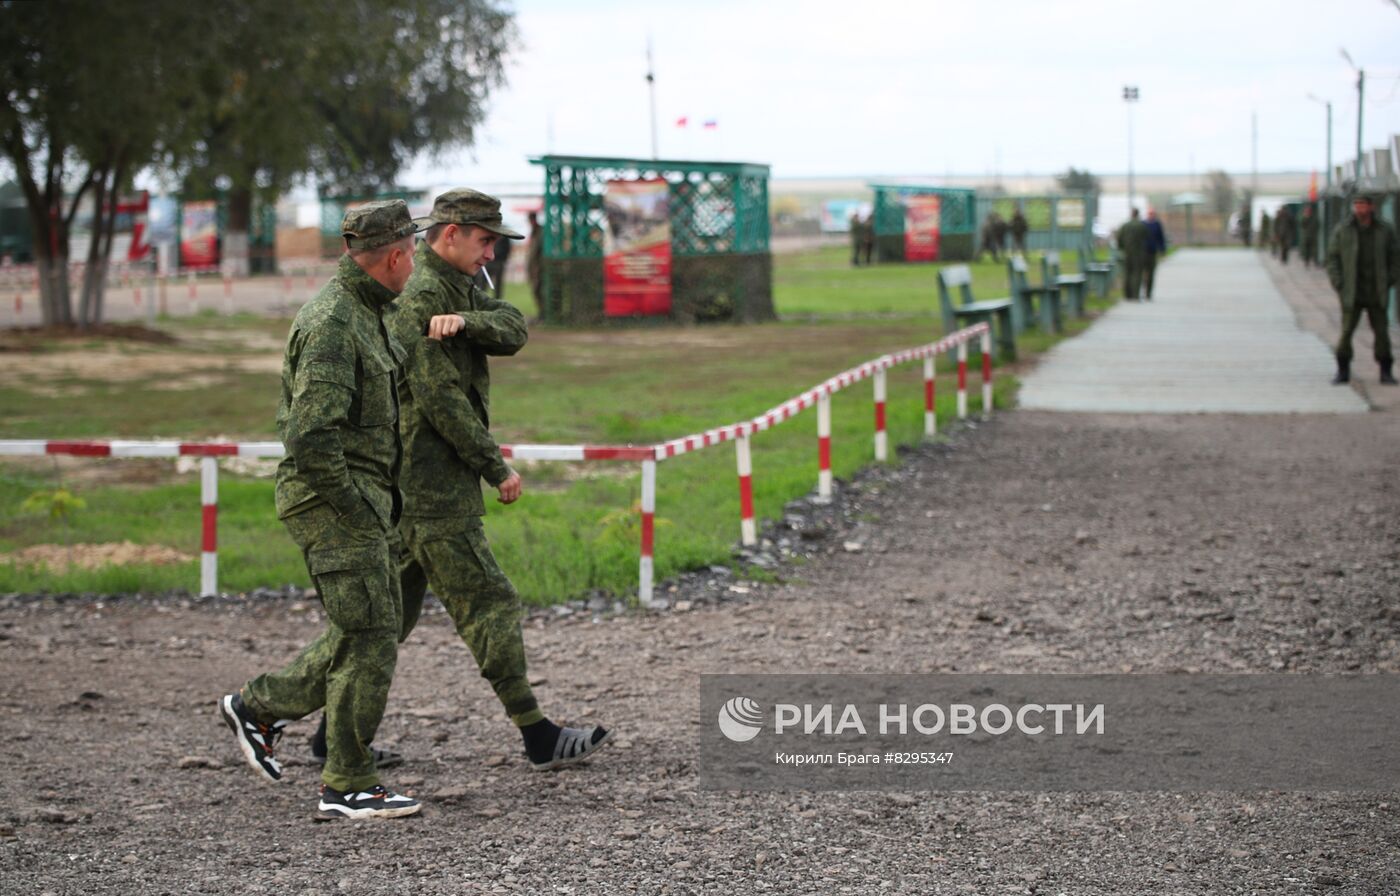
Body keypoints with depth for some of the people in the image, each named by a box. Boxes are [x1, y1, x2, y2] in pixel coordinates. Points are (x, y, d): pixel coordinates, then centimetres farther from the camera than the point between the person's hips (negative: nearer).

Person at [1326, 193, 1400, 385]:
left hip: (1377, 295, 0)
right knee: (1346, 332, -4)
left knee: (1381, 332, 0)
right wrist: (1339, 285, -5)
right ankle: (1343, 371, 8)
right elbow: (1332, 259, 5)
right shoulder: (1342, 230, 3)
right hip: (1351, 293, 0)